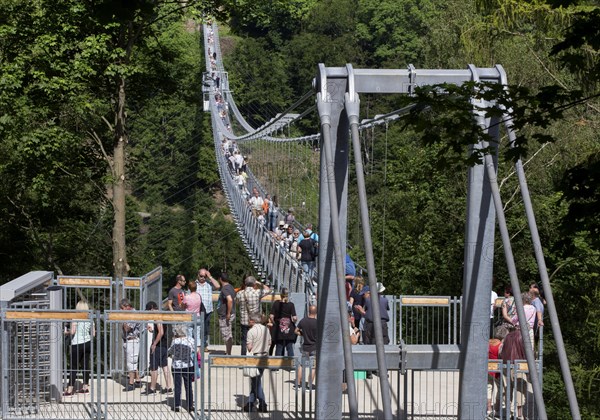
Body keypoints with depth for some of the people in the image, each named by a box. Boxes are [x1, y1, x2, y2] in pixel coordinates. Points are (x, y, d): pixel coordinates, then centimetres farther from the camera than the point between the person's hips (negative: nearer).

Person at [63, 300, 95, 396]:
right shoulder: (90, 318, 5)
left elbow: (72, 331, -17)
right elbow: (93, 334, 8)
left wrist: (67, 331, 3)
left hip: (77, 344, -5)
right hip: (88, 343, 5)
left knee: (73, 367, -4)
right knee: (86, 365, 12)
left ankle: (70, 389, -6)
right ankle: (85, 387, 16)